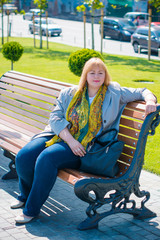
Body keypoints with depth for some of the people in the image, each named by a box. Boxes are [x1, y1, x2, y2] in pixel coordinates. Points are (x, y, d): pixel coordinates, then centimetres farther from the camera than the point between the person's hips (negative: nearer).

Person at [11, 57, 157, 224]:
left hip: (83, 146, -4)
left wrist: (150, 101, -15)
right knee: (23, 156, -17)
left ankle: (32, 209, -15)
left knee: (46, 158, -31)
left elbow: (142, 92, 10)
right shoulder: (69, 94, 11)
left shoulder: (115, 93, 7)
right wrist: (70, 140, -13)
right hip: (58, 135, 4)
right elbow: (55, 117, 2)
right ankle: (26, 194, 15)